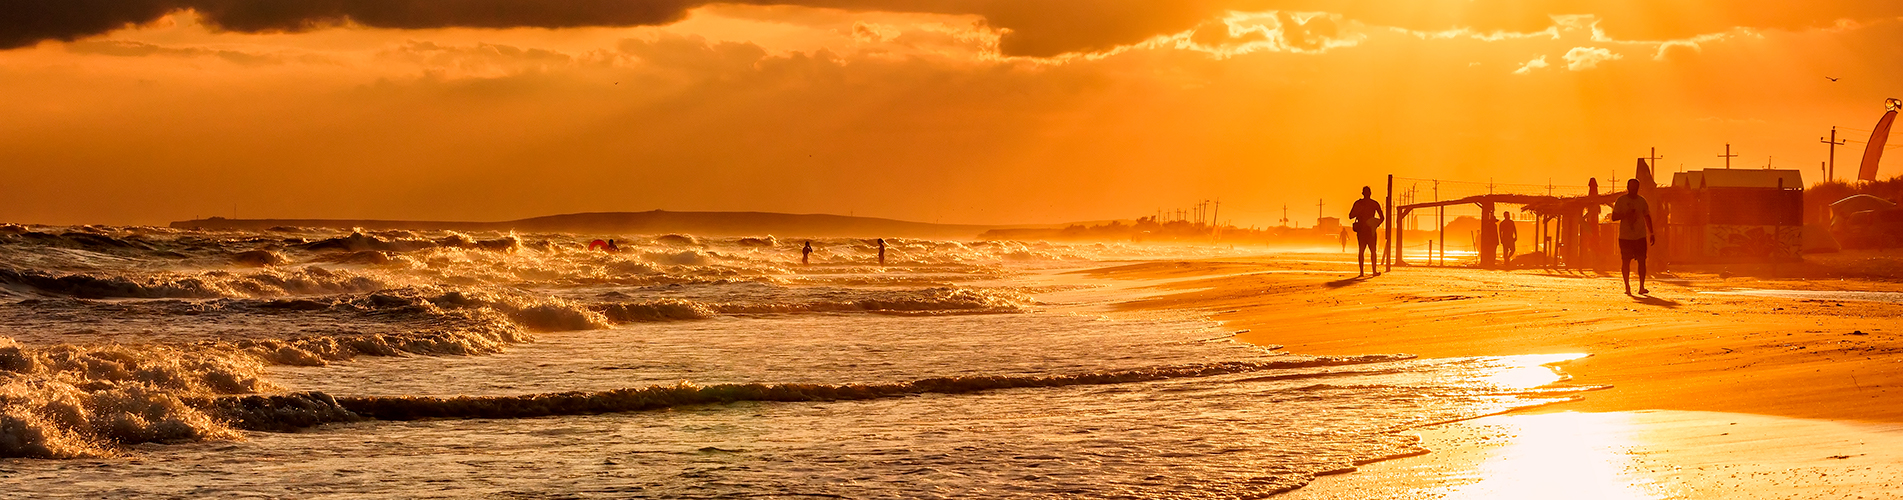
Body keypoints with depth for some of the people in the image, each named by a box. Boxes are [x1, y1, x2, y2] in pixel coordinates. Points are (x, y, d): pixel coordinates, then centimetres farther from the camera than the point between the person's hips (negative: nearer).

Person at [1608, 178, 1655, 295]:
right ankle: (1627, 287, 10)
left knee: (1642, 261, -3)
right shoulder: (1621, 201, 0)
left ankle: (1641, 287, 1)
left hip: (1640, 236, 2)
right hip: (1625, 237, -2)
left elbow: (1647, 217, 17)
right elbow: (1614, 217, -1)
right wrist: (1626, 215, -18)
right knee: (1625, 261, 0)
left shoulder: (1641, 201, 8)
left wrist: (1652, 233, 16)